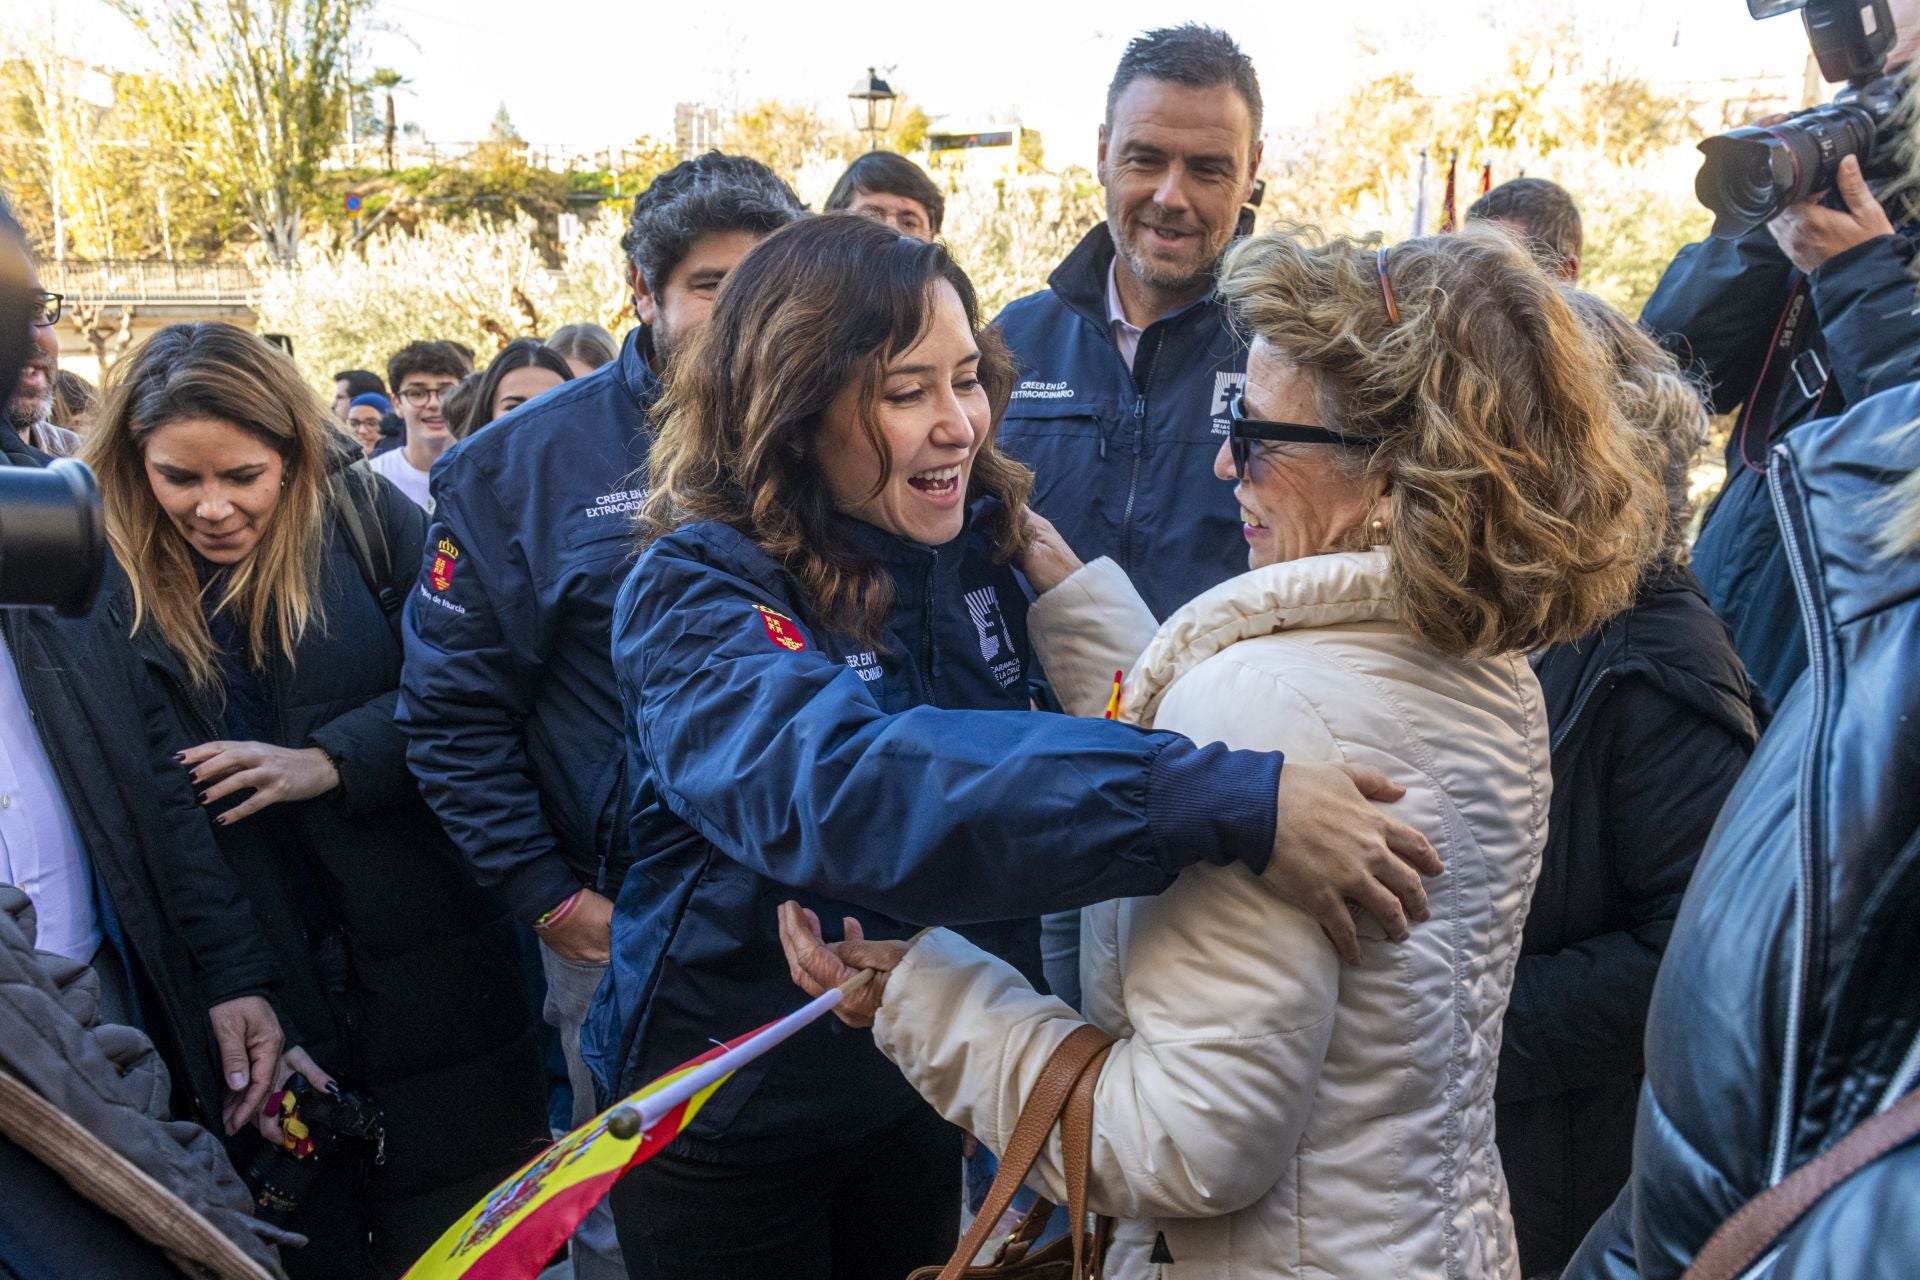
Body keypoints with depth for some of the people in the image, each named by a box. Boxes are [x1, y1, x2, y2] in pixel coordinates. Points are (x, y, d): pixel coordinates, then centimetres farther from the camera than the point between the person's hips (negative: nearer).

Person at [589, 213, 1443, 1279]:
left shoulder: (976, 551, -8)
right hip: (725, 1114, -4)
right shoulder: (695, 596, -26)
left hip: (917, 1086, 5)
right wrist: (1231, 805, -53)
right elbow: (834, 783, -46)